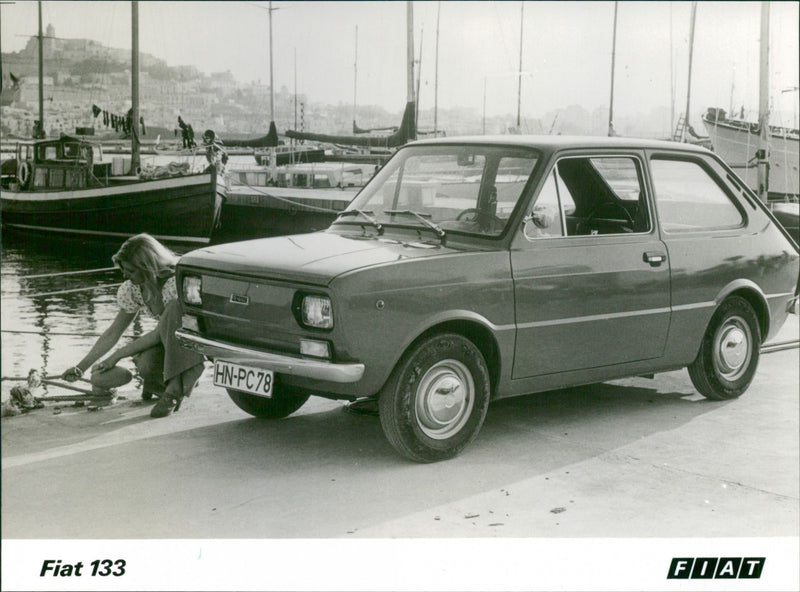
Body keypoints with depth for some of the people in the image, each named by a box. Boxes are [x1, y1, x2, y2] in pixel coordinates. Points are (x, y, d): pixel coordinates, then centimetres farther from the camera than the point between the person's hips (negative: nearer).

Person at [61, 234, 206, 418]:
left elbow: (160, 333, -24)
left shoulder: (177, 282, -26)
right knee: (144, 364, -32)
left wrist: (117, 356, -19)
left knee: (174, 307, -35)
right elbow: (113, 333, 2)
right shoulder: (132, 289, -6)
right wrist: (81, 367, -2)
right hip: (168, 343, 4)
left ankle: (174, 389, -31)